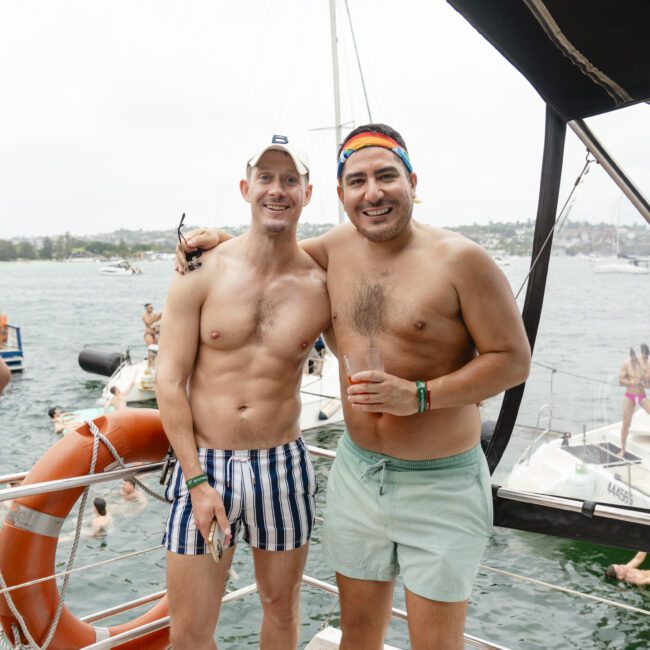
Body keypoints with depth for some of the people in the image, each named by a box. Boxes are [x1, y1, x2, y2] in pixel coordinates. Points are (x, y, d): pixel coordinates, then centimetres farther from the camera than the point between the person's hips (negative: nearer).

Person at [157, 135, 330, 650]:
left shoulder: (323, 287, -3)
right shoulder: (202, 273, -7)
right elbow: (170, 381, -7)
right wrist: (198, 481, -10)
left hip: (284, 466, 2)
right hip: (203, 462, -1)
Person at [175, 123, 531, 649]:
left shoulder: (460, 259, -15)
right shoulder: (337, 247, 1)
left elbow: (513, 359, -12)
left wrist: (420, 395, -23)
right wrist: (221, 238, 5)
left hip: (439, 483, -4)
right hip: (356, 470, 5)